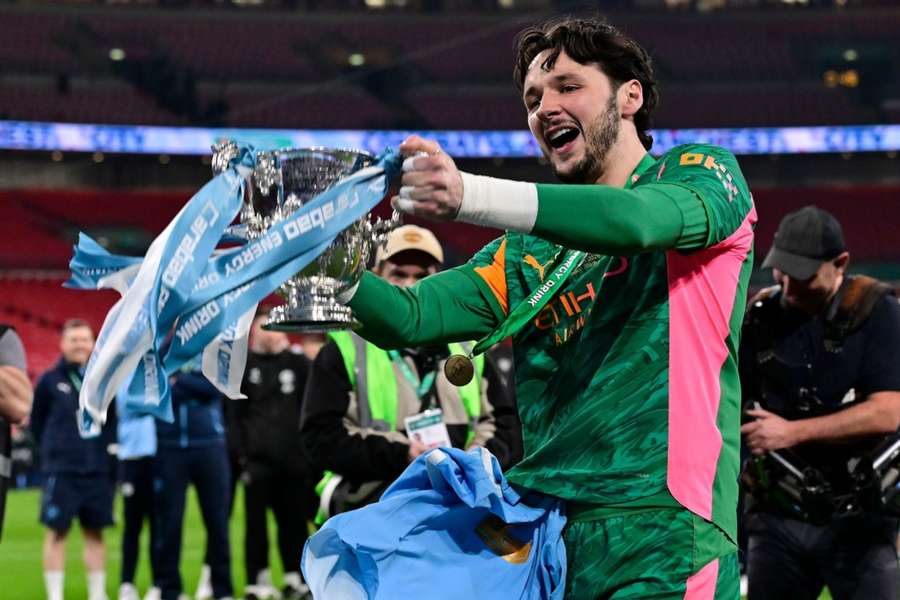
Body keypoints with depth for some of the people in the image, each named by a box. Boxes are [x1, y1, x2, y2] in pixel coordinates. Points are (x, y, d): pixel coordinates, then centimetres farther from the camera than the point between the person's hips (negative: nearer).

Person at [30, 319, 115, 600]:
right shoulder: (50, 380, 1)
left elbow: (117, 419, 11)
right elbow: (36, 422, 9)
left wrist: (108, 450, 4)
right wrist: (51, 451, 9)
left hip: (98, 471, 2)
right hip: (61, 471, -2)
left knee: (95, 533, 7)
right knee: (57, 532, -2)